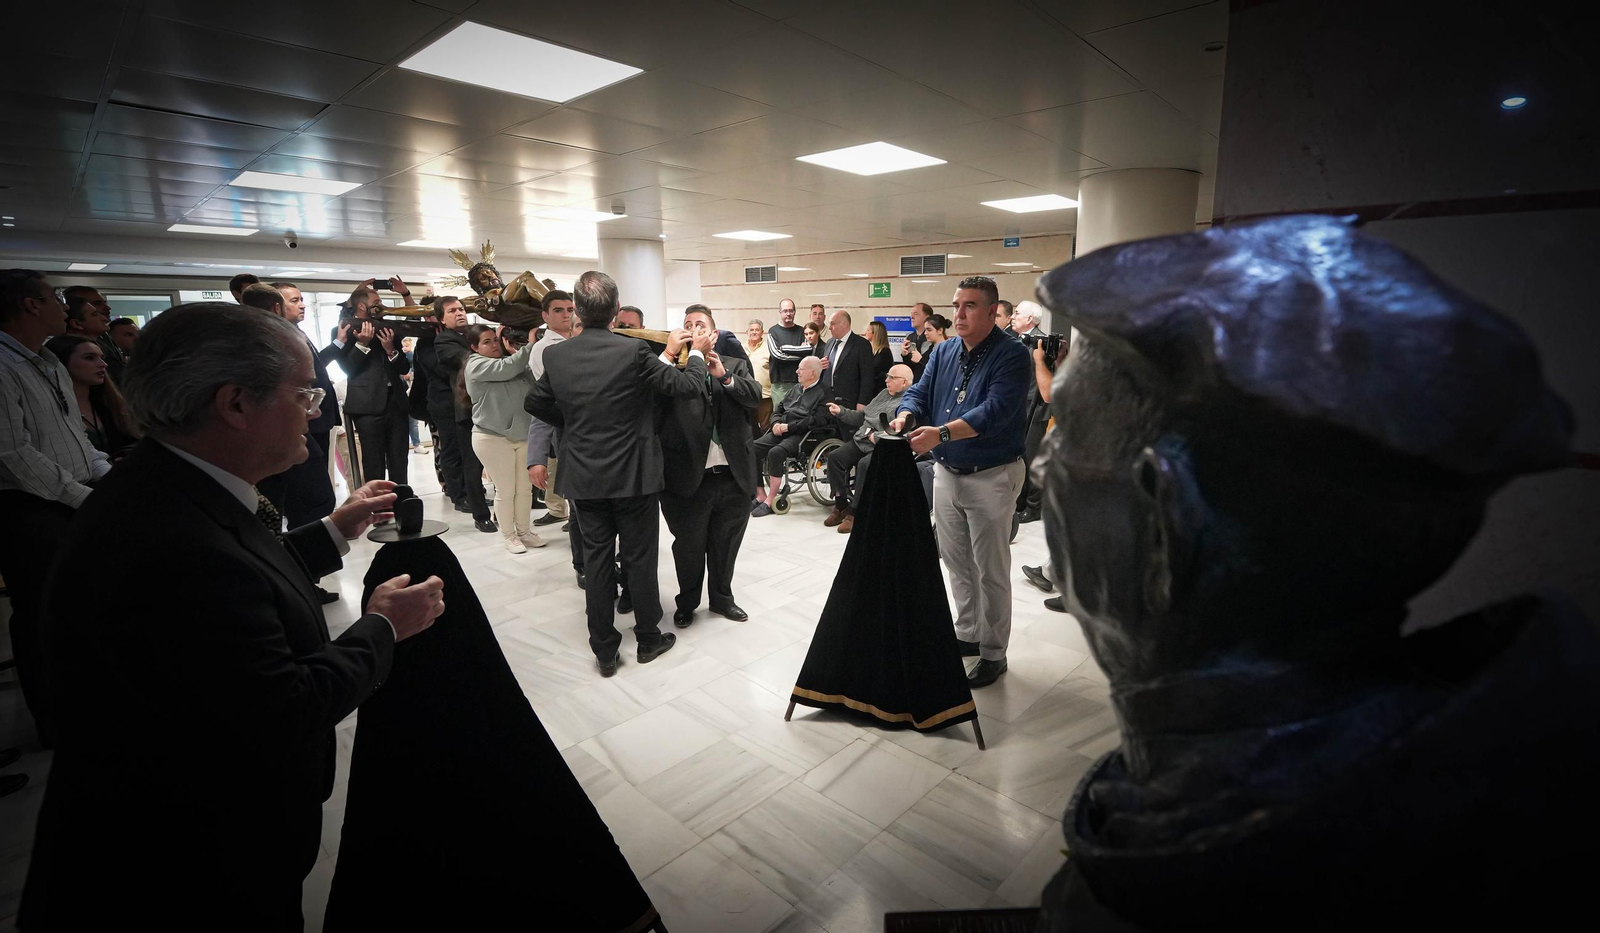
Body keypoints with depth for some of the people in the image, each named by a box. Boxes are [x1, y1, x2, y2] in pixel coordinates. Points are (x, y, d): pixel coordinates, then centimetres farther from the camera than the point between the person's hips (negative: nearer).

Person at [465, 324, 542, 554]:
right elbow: (506, 369, -21)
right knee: (506, 490, 2)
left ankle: (524, 532, 25)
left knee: (525, 489, 11)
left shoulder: (512, 361, 13)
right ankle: (509, 536, 18)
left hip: (523, 436, 5)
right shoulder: (476, 364, -4)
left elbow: (534, 384, 0)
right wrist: (531, 345, -17)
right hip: (493, 438, -5)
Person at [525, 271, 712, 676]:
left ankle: (604, 650, 20)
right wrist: (697, 353, 7)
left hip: (584, 476, 3)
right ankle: (649, 638, 25)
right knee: (640, 558, 10)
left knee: (596, 560, 11)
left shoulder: (556, 355, -3)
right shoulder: (633, 350, -16)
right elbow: (688, 386, -11)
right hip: (632, 475, -3)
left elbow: (535, 403, 11)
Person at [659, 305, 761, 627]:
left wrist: (724, 375, -20)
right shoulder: (673, 367, -1)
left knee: (725, 545, 18)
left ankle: (722, 598, 39)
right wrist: (671, 353, -22)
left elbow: (755, 395, -8)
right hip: (690, 477, -2)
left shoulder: (735, 365, 8)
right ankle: (687, 602, 35)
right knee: (689, 546, 13)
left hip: (734, 477, 3)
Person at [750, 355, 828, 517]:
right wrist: (776, 423, 2)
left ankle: (770, 501, -21)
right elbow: (779, 408, 24)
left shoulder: (822, 393, -4)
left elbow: (816, 420, -16)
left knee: (775, 452, -34)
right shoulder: (797, 388, 22)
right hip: (781, 431, 8)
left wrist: (788, 426, -15)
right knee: (752, 448, -14)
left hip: (801, 435, -8)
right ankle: (760, 495, -5)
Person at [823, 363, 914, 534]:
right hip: (861, 441, 8)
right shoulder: (884, 393, 21)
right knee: (835, 457, -10)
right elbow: (863, 416, 26)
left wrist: (876, 436, -20)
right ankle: (841, 504, -3)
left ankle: (855, 512, -18)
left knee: (864, 464, -33)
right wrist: (841, 411, 16)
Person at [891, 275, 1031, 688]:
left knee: (990, 571, 4)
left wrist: (942, 432, -37)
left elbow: (994, 411, -26)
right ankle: (967, 634, 35)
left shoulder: (1011, 355, -13)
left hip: (991, 476, -6)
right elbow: (920, 392, 1)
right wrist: (905, 416, -22)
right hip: (946, 472, 7)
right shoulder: (943, 351, 8)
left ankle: (993, 653, 19)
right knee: (956, 562, 17)